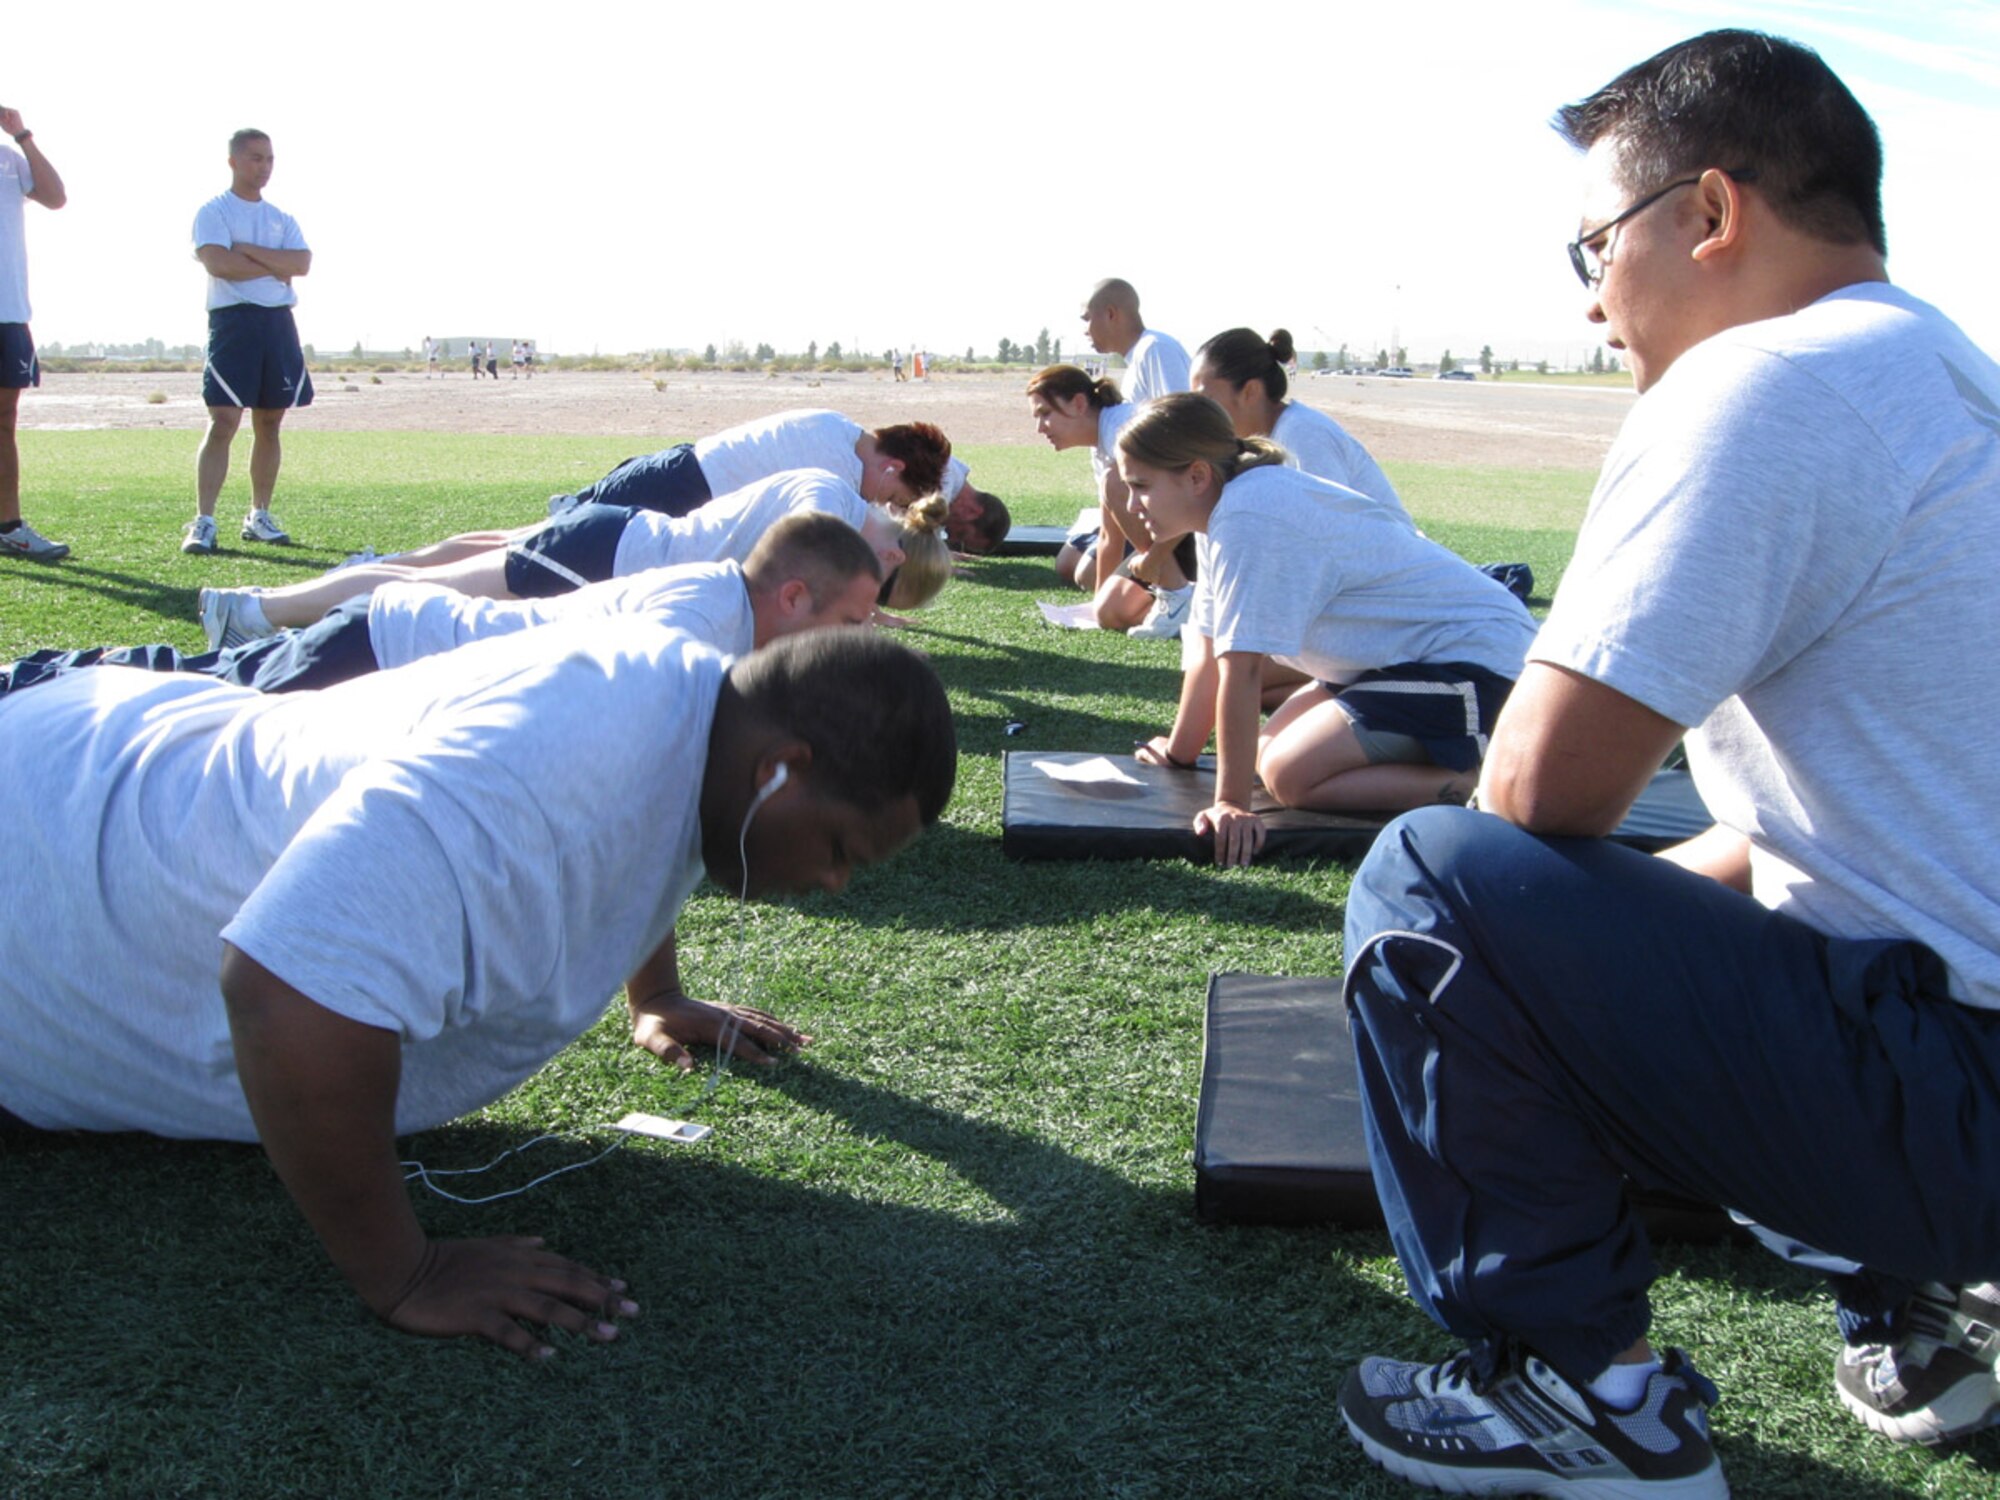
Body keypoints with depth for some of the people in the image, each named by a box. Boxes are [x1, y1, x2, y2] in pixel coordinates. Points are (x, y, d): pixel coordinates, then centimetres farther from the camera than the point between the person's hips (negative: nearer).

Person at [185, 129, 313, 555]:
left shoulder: (282, 218, 17)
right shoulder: (214, 211, 2)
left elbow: (302, 263, -1)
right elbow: (218, 263, -15)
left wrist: (248, 251, -9)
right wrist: (276, 266, -6)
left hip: (279, 322, 5)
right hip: (233, 320, -5)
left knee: (270, 422, 7)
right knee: (223, 420, -13)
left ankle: (260, 516, 16)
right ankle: (203, 522, -13)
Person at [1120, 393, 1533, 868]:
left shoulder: (1248, 517, -24)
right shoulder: (1227, 508, 6)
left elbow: (1240, 669, -27)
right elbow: (1212, 658, 11)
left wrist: (1231, 803, -27)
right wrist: (1179, 754, 18)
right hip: (1411, 651, 10)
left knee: (1289, 775, -19)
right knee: (1273, 750, 11)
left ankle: (1479, 782, -12)